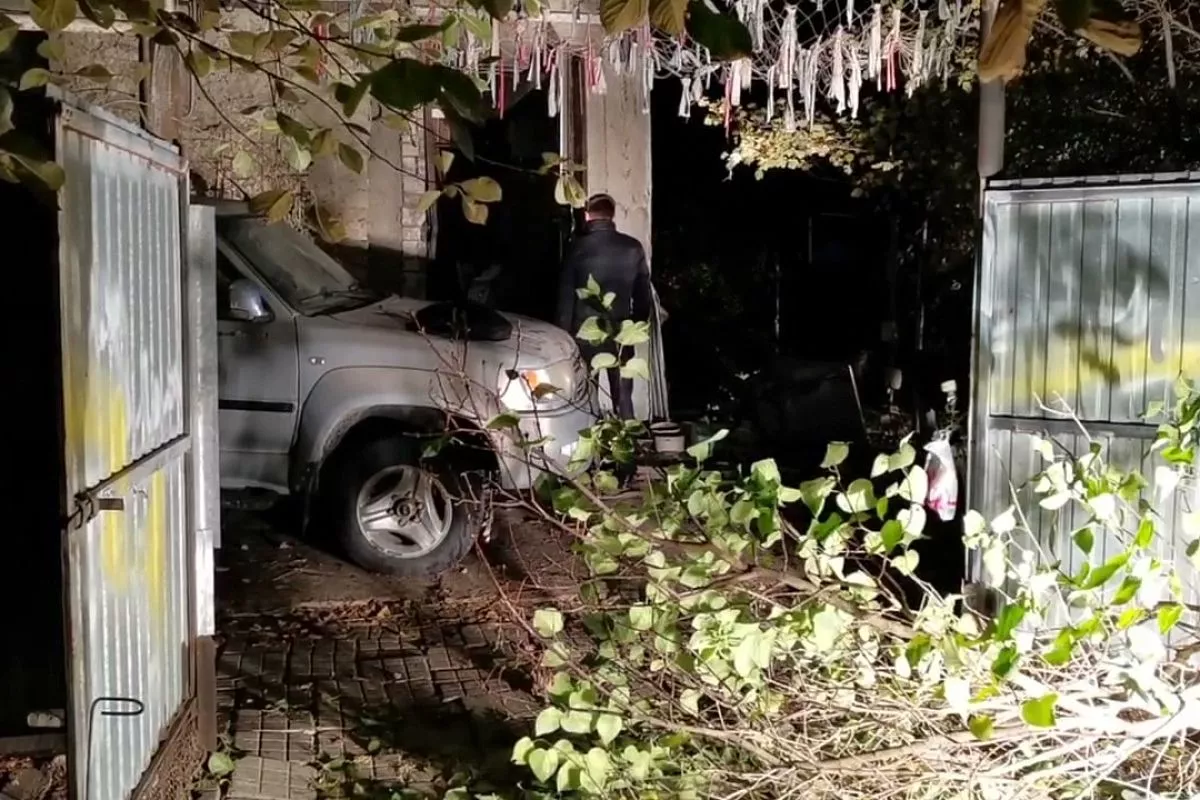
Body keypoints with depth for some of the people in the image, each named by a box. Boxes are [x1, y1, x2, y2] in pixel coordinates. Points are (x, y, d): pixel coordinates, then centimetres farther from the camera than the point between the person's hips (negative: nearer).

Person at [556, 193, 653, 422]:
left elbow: (565, 296, -4)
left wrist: (563, 332, 3)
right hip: (620, 331, 2)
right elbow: (643, 293, 6)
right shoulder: (633, 248, -1)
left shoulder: (578, 248, -7)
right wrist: (637, 327, 16)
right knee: (623, 395, 8)